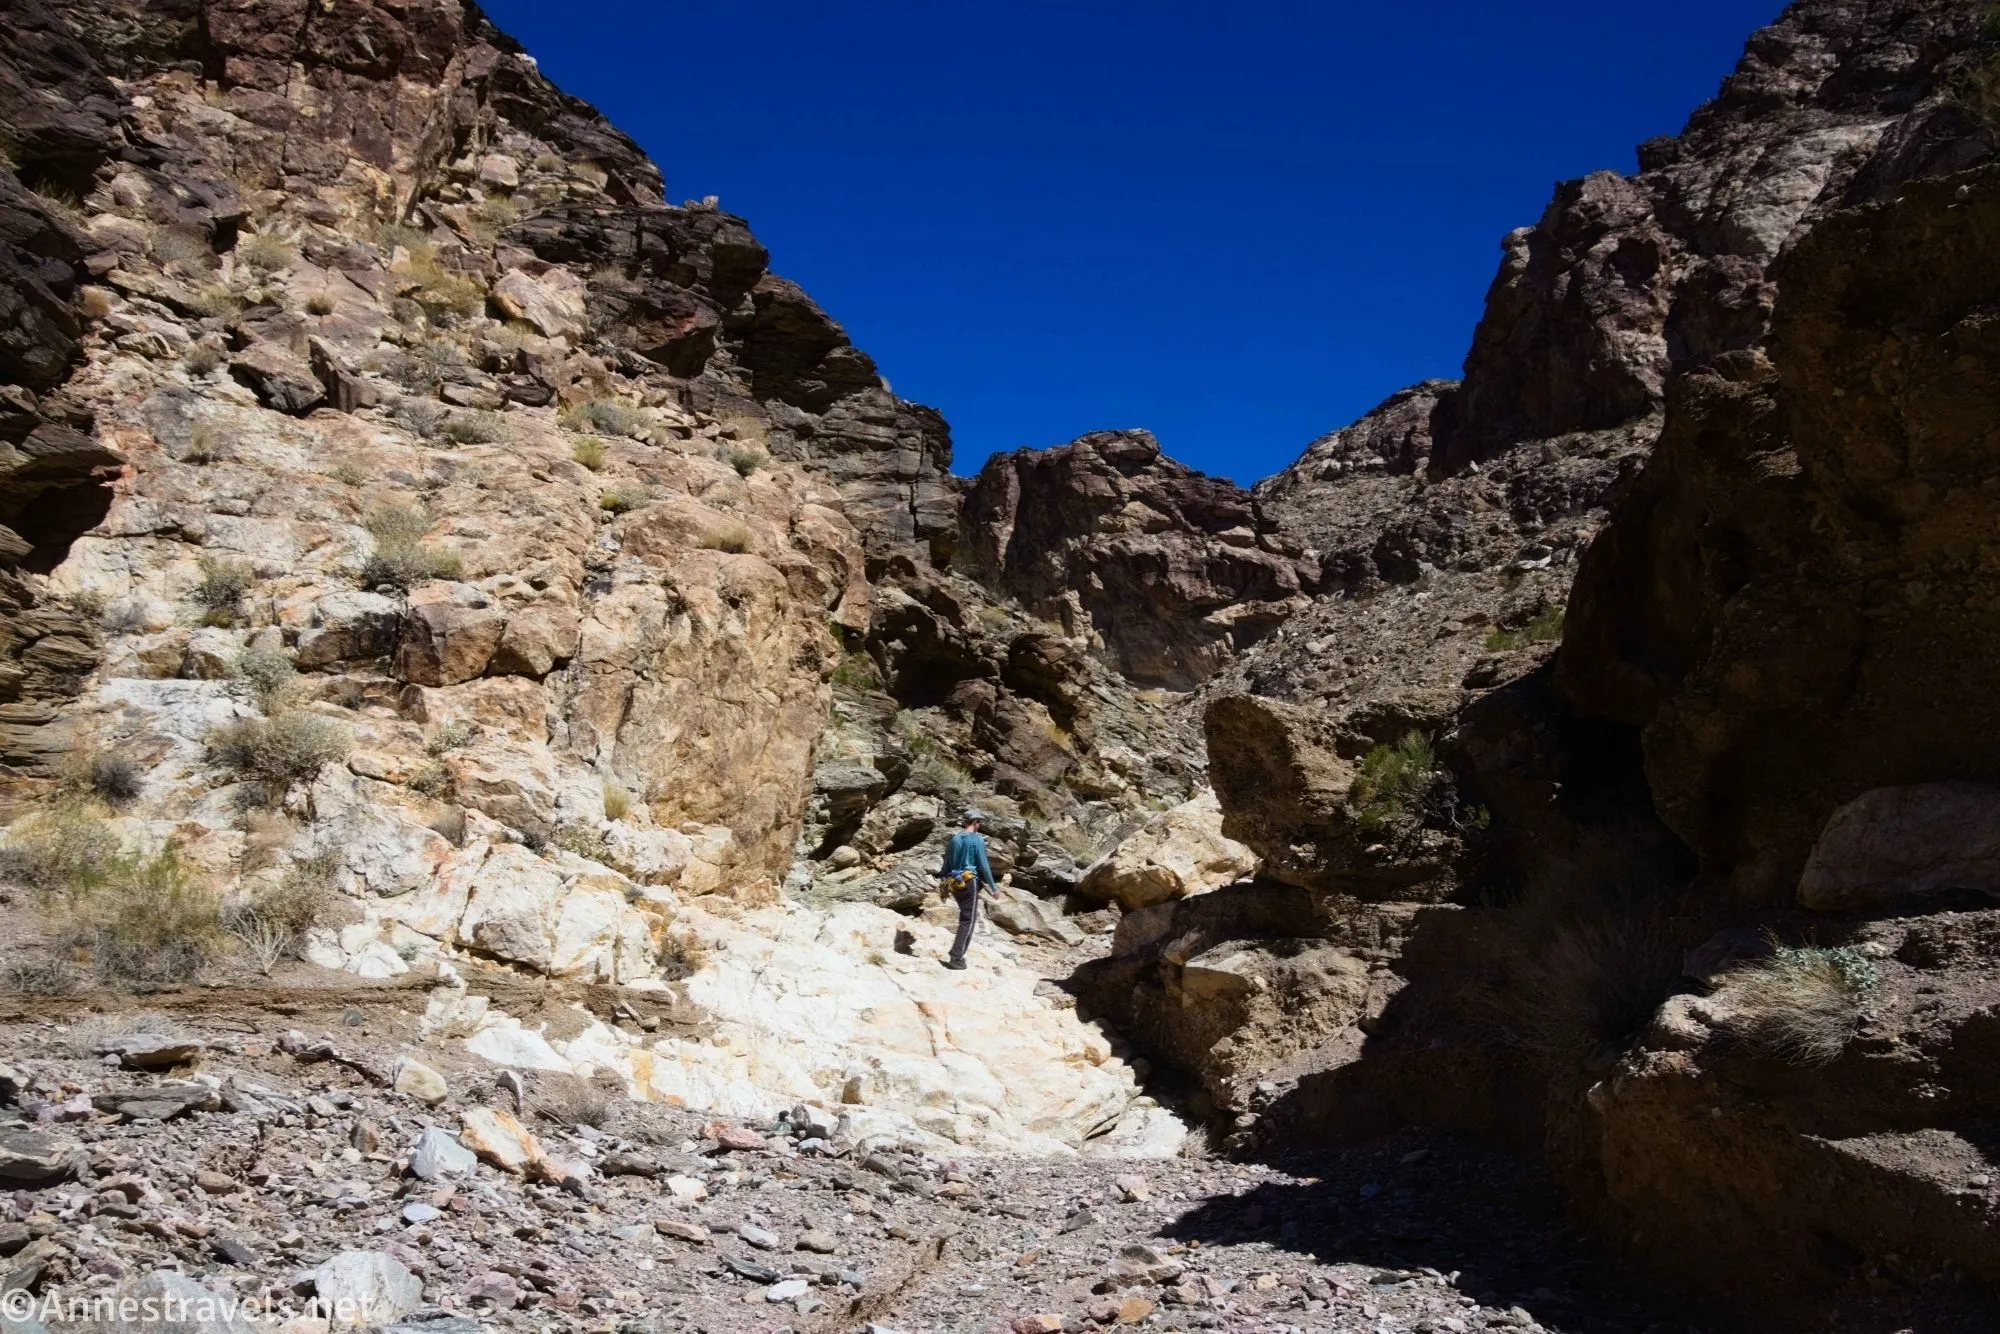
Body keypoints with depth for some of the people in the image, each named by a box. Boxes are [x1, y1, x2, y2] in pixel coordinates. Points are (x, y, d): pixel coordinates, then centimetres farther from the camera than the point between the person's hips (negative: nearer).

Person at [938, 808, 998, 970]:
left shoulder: (954, 839, 9)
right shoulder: (977, 839, -9)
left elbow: (946, 864, 13)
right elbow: (983, 865, -11)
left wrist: (944, 885, 23)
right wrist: (993, 887, -5)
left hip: (955, 883, 7)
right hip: (970, 882, -7)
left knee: (966, 917, 22)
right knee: (968, 921, -4)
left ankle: (957, 952, 22)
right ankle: (956, 958, -9)